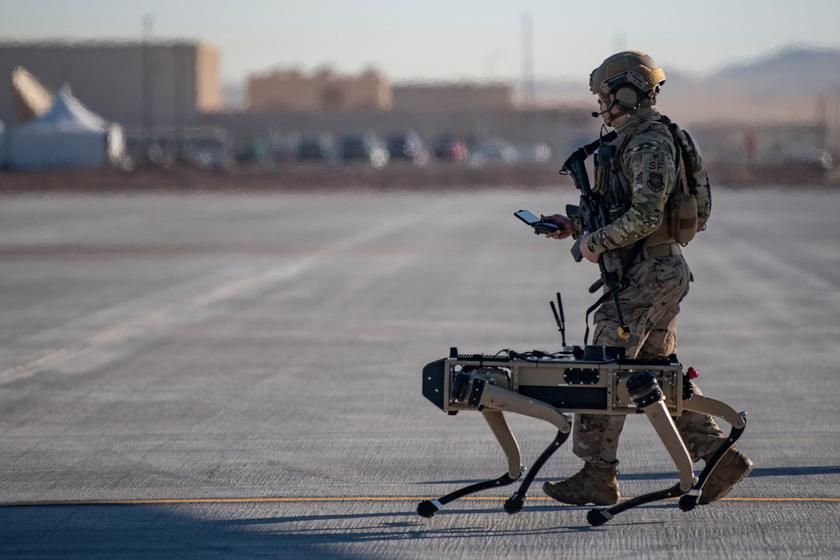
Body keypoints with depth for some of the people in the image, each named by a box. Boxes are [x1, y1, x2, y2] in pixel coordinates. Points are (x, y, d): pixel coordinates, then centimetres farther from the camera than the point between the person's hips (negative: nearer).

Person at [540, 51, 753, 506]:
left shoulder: (650, 146, -16)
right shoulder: (636, 142, 17)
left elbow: (645, 215, -26)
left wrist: (596, 241, -16)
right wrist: (576, 225, 14)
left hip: (647, 275, -11)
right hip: (660, 270, 11)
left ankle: (598, 476, -2)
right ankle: (720, 458, 12)